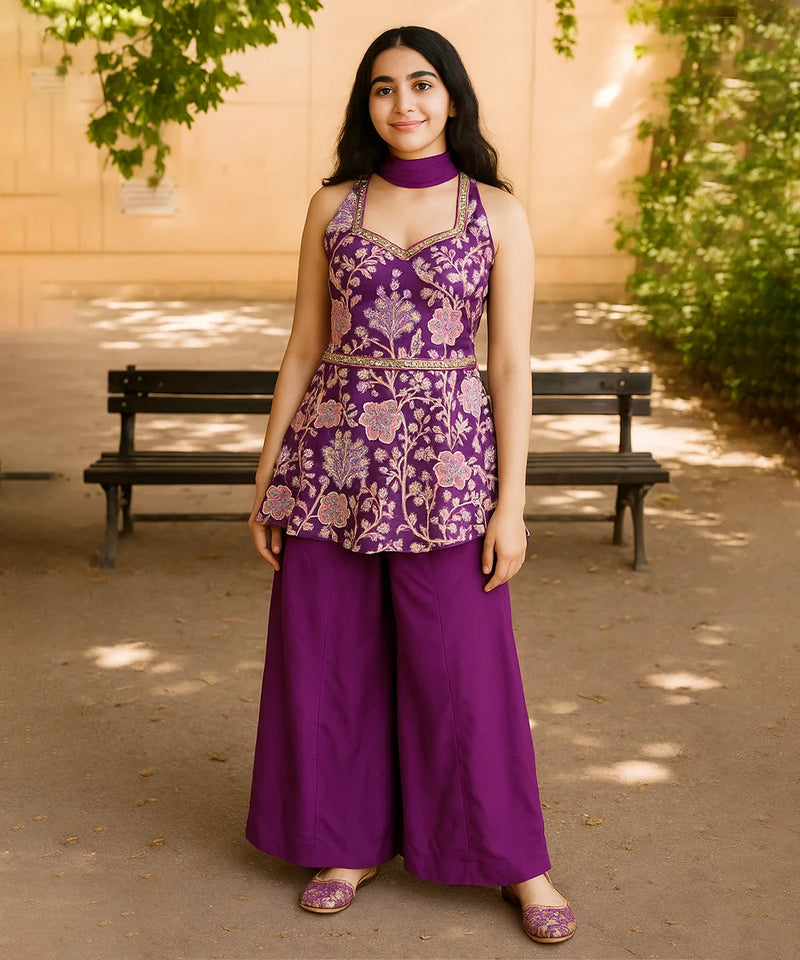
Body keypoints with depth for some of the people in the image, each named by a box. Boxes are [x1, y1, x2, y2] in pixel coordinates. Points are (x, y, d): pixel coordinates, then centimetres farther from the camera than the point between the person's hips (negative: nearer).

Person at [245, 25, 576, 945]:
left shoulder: (498, 213, 0)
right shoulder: (332, 206, 6)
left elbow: (511, 363, -2)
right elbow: (303, 348, 8)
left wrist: (511, 502, -7)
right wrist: (267, 478, 5)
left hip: (445, 462, -2)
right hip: (334, 455, 3)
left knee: (465, 668, 3)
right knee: (330, 661, 9)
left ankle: (518, 861, 20)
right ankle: (352, 841, 28)